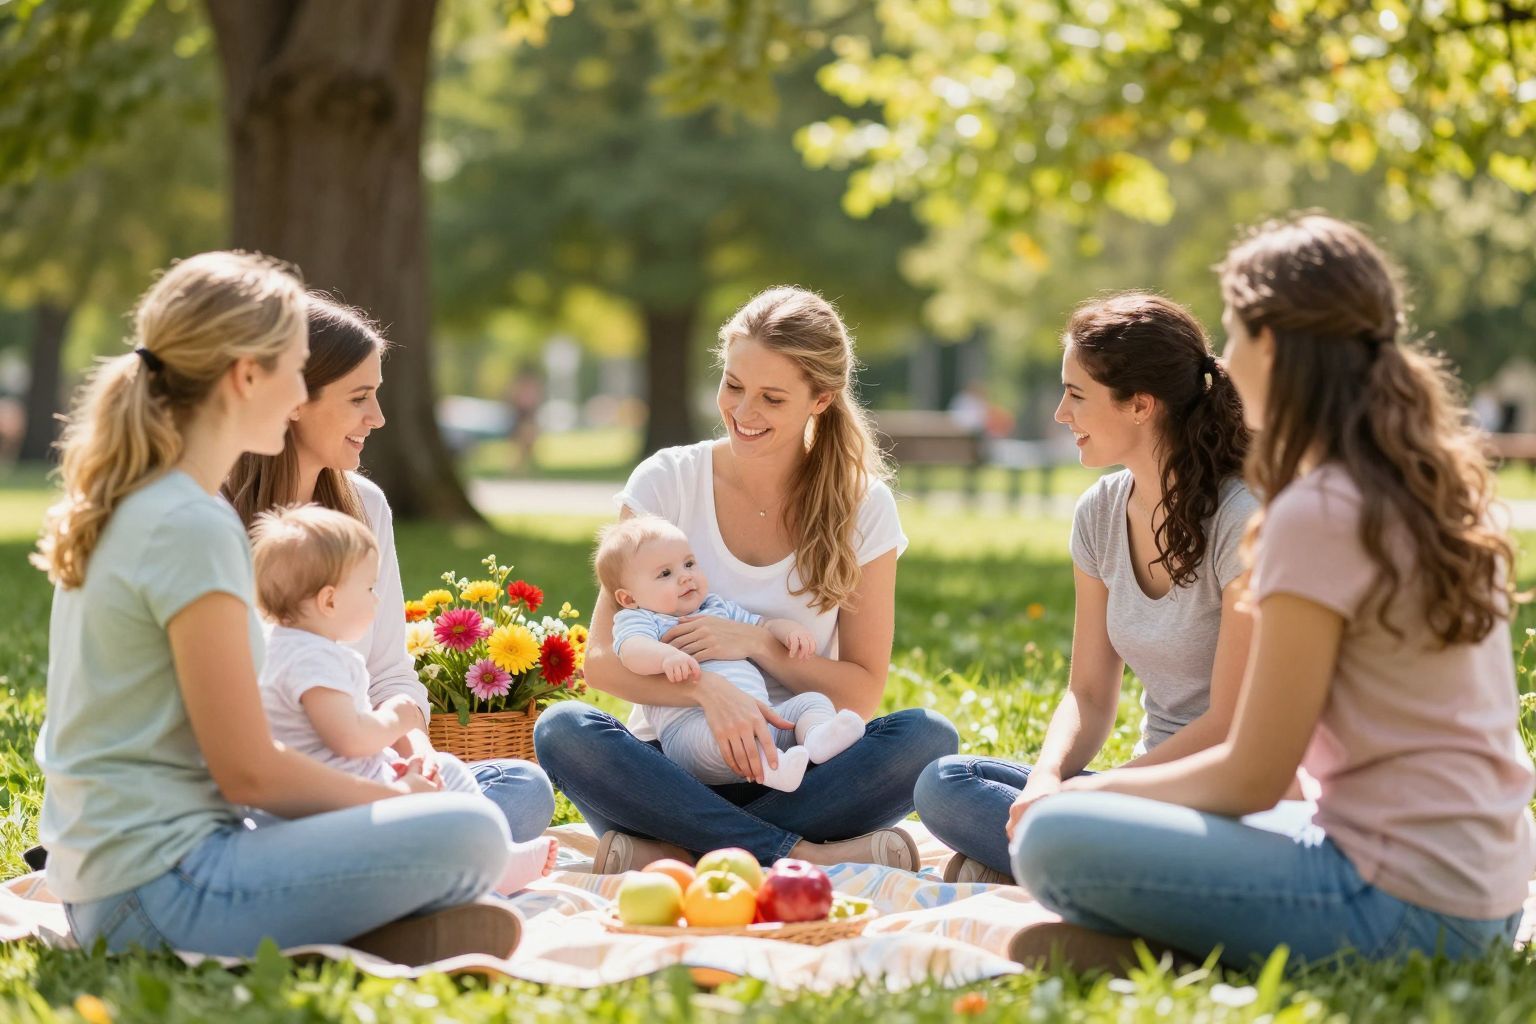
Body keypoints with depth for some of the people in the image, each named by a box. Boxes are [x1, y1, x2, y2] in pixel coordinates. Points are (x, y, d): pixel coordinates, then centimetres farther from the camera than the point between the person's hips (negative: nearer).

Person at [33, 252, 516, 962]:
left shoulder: (125, 505, 12)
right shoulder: (192, 528, -17)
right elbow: (248, 772, -16)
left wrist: (377, 791, 11)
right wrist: (389, 797, 0)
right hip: (161, 889, -10)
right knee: (471, 835, -16)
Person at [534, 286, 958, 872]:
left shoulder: (861, 506, 1)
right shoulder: (667, 482, 0)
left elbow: (863, 693, 2)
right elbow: (601, 660, -5)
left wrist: (756, 644, -14)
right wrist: (707, 690, -24)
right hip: (674, 767, 0)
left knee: (928, 737, -27)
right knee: (562, 730, -30)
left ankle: (669, 854, -29)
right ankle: (803, 859, -32)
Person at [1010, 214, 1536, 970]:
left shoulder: (1318, 515, -17)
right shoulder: (1443, 488, 10)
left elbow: (1251, 778, -12)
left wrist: (1096, 791, 1)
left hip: (1404, 902, -9)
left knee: (1055, 842, -17)